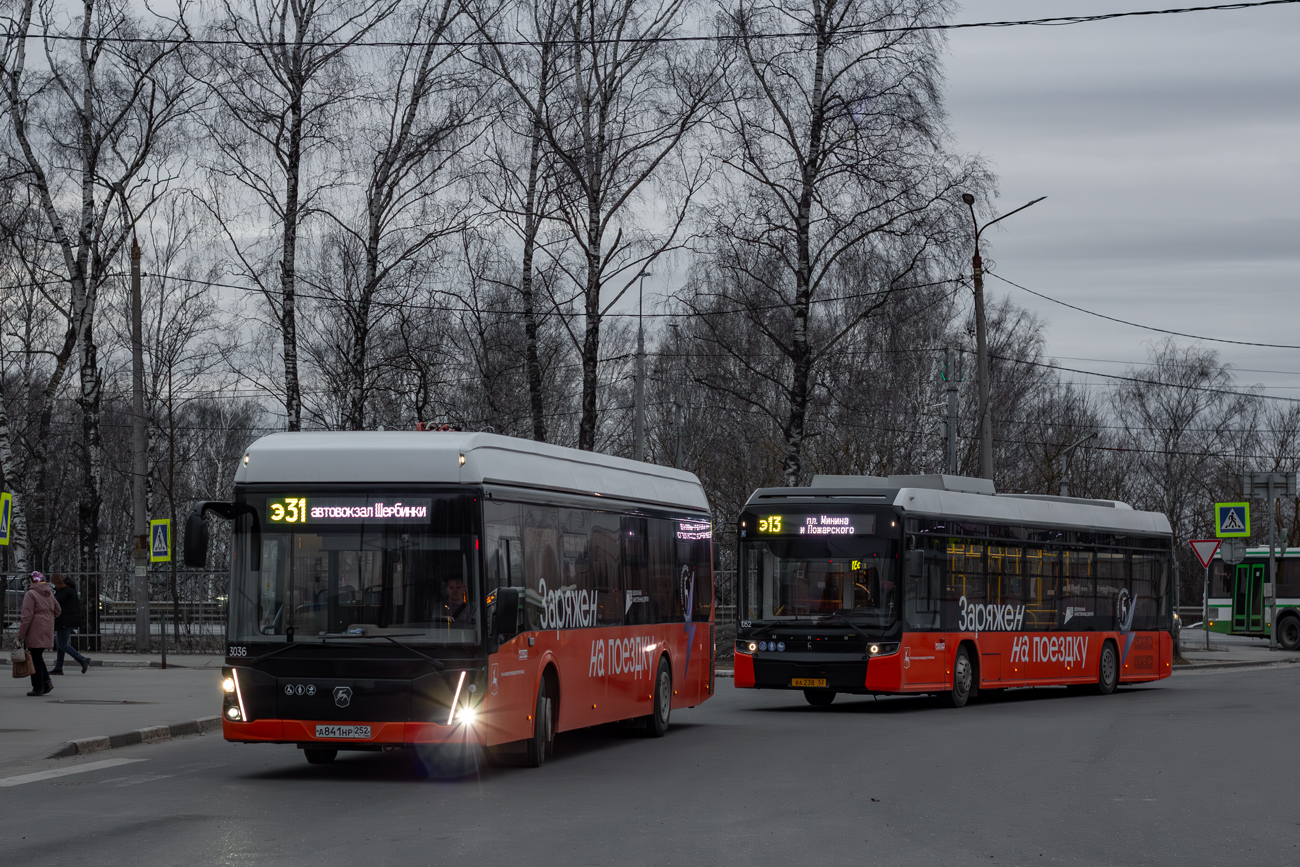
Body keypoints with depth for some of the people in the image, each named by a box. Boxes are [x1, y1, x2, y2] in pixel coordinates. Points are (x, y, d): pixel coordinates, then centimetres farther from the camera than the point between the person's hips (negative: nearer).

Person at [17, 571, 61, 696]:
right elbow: (57, 611, 18)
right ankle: (47, 681, 5)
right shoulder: (50, 594, 10)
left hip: (35, 632, -7)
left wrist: (21, 635, -11)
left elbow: (27, 616, -15)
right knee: (38, 656, 18)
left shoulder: (31, 594, -11)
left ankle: (38, 688, 3)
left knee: (35, 659, 1)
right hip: (48, 630, 7)